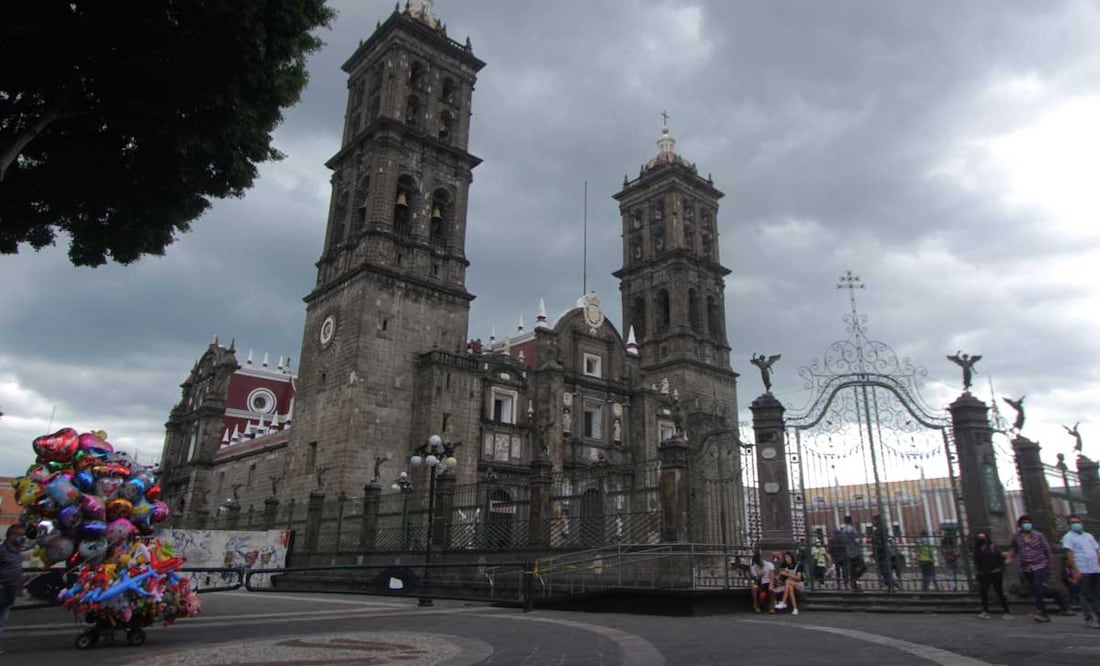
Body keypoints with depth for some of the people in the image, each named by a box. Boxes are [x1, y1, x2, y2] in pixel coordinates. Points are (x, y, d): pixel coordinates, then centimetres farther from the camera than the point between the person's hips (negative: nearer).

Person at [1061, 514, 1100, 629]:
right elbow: (1069, 554, -9)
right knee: (1086, 596, -3)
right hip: (1082, 571, -6)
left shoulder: (1089, 536, 18)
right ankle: (1089, 619, 1)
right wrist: (1075, 571, -16)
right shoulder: (1068, 537, -1)